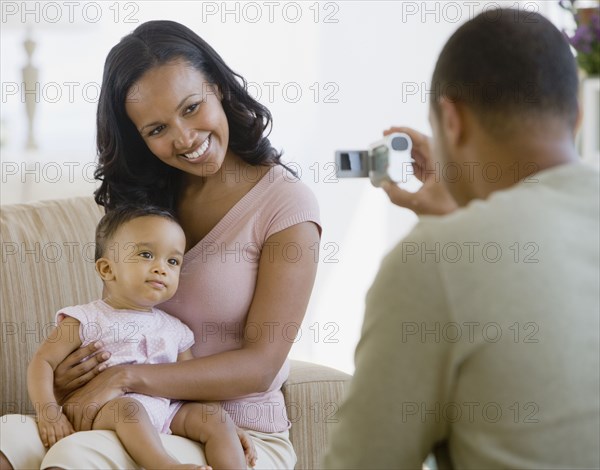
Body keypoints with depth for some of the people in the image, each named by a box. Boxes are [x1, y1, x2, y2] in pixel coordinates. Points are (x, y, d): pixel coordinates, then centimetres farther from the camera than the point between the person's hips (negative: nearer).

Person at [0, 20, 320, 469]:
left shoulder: (286, 204, -8)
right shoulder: (147, 196, 10)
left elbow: (260, 367, -13)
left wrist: (127, 376, -21)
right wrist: (70, 377, -10)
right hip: (152, 423, 5)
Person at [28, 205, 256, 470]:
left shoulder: (175, 330, 17)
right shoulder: (87, 319, 2)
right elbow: (43, 361, -1)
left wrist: (225, 427, 8)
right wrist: (49, 413, -17)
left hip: (165, 413, 5)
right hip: (104, 410, -5)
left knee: (216, 420, -13)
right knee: (127, 408, -35)